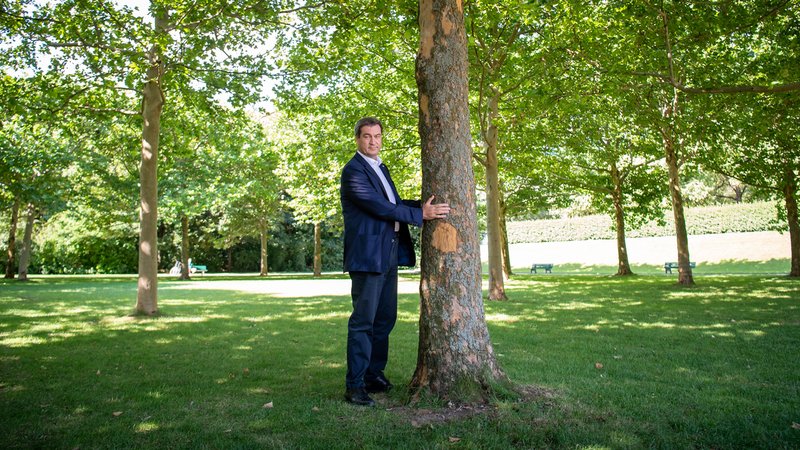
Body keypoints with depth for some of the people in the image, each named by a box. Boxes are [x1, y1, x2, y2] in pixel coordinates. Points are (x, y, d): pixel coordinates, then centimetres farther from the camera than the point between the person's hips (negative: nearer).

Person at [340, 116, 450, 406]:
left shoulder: (381, 168, 19)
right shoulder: (353, 170, -10)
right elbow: (379, 207, -17)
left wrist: (422, 204, 5)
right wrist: (421, 214, -15)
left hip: (389, 254, 9)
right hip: (367, 254, -9)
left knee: (386, 318, 13)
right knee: (363, 320, -5)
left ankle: (374, 374, 26)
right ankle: (354, 385, 3)